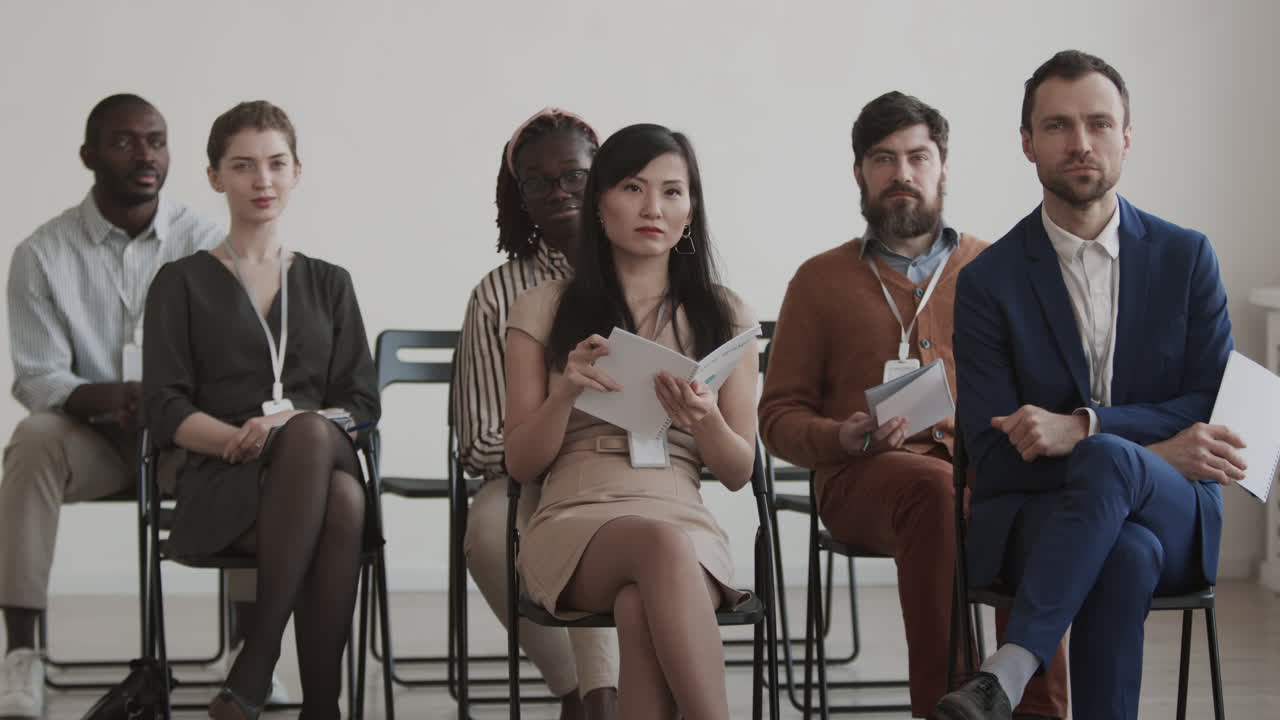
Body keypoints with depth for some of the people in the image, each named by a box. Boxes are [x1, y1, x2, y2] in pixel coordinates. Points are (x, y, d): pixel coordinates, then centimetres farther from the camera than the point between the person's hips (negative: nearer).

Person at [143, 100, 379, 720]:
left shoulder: (328, 284, 24)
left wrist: (290, 427, -8)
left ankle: (254, 666, -37)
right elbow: (166, 410, 5)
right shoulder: (182, 283, 16)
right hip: (220, 486, -2)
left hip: (323, 454, 2)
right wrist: (240, 437, -16)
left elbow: (362, 402, 14)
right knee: (339, 500, -38)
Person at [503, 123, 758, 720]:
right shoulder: (545, 309, 12)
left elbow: (737, 472, 12)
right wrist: (566, 391, -11)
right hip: (572, 523, -1)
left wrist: (705, 419, -12)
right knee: (664, 545, -39)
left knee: (640, 610, -38)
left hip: (685, 518, 1)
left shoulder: (722, 316, 15)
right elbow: (521, 464, 9)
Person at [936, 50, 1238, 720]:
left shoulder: (1186, 257, 7)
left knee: (1106, 461, -37)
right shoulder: (988, 280, 2)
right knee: (1123, 559, -38)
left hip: (1173, 520, 1)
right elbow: (995, 451, -4)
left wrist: (1081, 427, -18)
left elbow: (1213, 409, -1)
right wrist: (1157, 453, -13)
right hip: (1033, 518, -1)